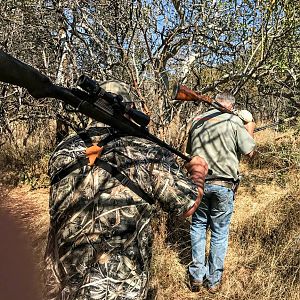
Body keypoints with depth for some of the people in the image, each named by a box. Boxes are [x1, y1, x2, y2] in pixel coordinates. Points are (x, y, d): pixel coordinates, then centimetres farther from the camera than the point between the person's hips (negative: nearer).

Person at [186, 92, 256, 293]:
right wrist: (250, 130, 12)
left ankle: (197, 276, 20)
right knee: (220, 232, 11)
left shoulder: (197, 121, 8)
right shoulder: (234, 121, -4)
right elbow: (250, 152, -3)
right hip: (224, 184, -3)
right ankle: (214, 280, 21)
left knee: (198, 225, 19)